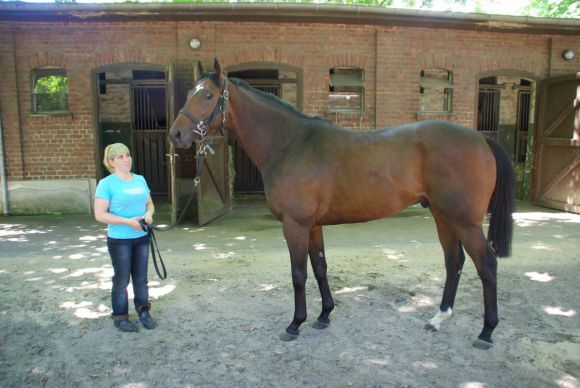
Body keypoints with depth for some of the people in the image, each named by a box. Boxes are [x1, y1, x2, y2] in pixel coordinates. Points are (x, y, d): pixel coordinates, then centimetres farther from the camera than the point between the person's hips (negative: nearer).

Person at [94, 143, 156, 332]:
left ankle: (143, 312, 30)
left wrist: (149, 214, -6)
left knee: (141, 278, 15)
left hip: (142, 237, 5)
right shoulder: (107, 183, -10)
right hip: (119, 240, -5)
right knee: (121, 280, 6)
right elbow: (100, 215, -15)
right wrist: (128, 221, -21)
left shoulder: (140, 179, 7)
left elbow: (149, 203, 17)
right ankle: (120, 317, 23)